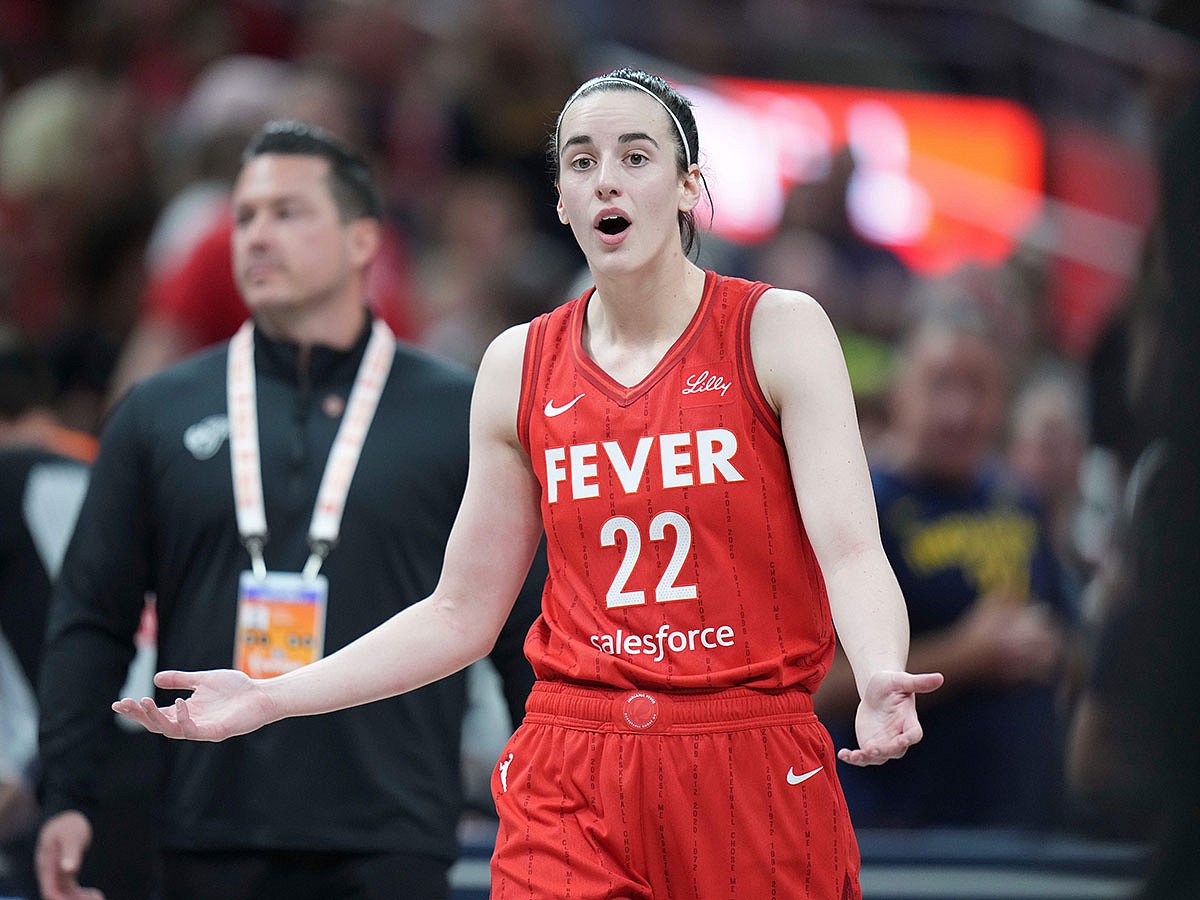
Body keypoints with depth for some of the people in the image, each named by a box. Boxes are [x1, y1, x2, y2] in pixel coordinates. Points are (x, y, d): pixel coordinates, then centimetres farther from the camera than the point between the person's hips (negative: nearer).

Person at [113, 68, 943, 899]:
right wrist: (268, 699, 4)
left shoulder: (777, 330, -1)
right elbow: (462, 614, 11)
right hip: (571, 786, 2)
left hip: (760, 780, -2)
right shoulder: (519, 365, 8)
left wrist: (881, 679, -33)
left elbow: (851, 549, -12)